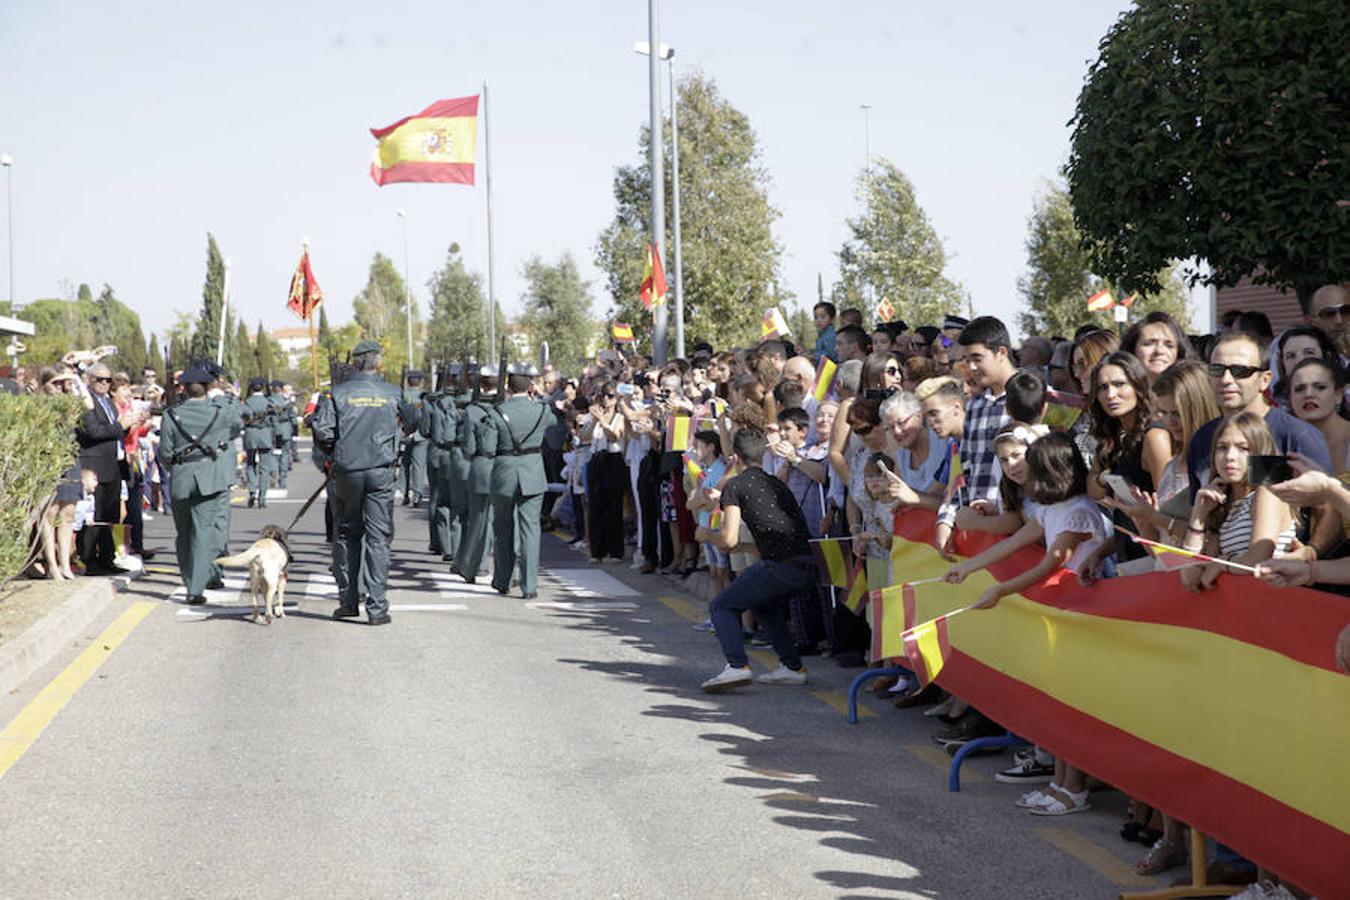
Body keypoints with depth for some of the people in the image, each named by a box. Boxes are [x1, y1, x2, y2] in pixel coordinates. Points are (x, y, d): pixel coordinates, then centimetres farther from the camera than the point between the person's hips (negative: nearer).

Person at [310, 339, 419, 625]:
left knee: (351, 534, 15)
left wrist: (334, 451, 11)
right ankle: (377, 607, -3)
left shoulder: (339, 393, -2)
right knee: (378, 537, 1)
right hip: (381, 471, -1)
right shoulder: (392, 393, 1)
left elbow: (322, 430, -7)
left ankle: (351, 600, 15)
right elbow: (412, 423, 12)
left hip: (347, 471, 1)